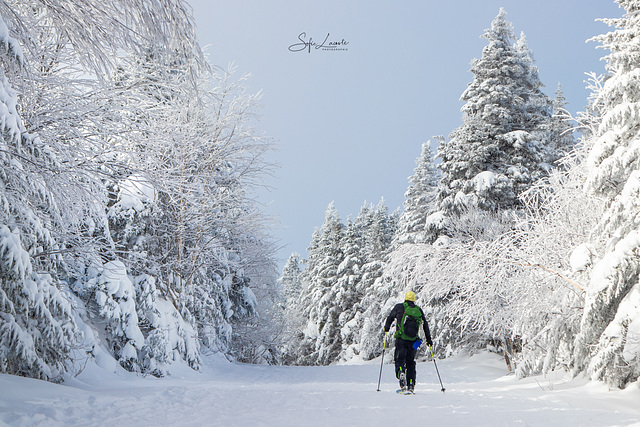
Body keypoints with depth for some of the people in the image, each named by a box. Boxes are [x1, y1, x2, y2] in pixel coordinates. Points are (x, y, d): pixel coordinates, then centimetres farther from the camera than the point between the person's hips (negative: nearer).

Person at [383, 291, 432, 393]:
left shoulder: (399, 307, 5)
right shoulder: (419, 310, 13)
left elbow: (390, 317, 12)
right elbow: (425, 325, 16)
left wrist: (386, 327, 28)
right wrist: (428, 338, 23)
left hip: (401, 339, -3)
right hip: (413, 341, 3)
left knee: (400, 359, 1)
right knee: (411, 362, 14)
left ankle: (401, 373, -30)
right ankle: (411, 385, 9)